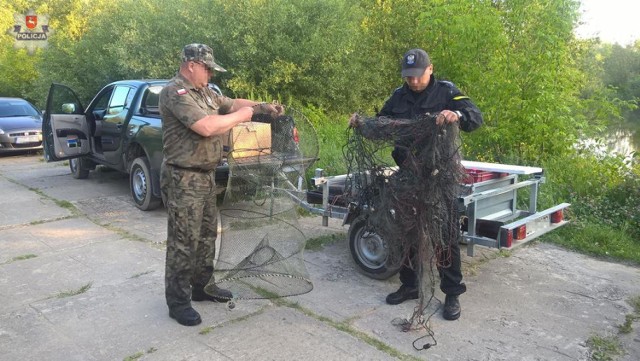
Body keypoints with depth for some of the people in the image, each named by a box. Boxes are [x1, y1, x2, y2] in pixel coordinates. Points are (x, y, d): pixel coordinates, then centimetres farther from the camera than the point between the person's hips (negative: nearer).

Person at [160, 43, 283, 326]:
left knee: (207, 234, 18)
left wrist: (263, 106, 10)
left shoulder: (204, 92, 14)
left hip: (206, 175, 10)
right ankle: (178, 302, 8)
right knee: (184, 242, -3)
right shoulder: (175, 92, -17)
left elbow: (232, 103, 25)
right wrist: (241, 116, -14)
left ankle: (202, 286, 32)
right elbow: (206, 126, -28)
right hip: (184, 179, -10)